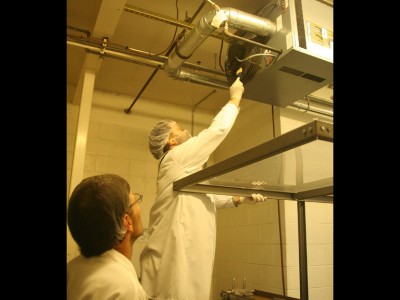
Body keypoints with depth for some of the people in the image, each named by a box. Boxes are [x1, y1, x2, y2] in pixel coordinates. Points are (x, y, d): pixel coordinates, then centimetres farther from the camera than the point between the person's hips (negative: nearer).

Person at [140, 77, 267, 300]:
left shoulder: (184, 168, 22)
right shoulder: (176, 157, -7)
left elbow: (206, 197, 28)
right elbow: (218, 130, -7)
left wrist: (240, 199, 14)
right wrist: (236, 98, 8)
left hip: (185, 257, 10)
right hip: (175, 257, -10)